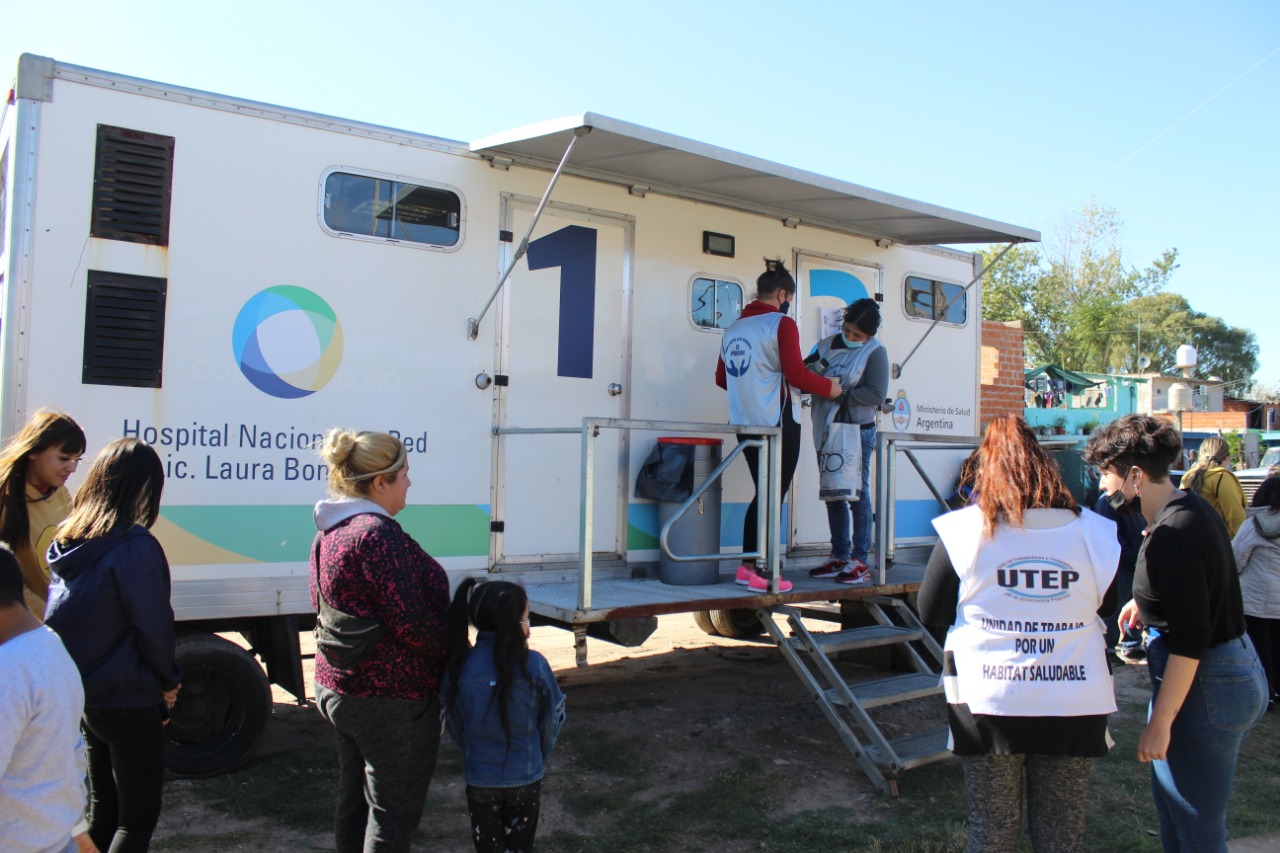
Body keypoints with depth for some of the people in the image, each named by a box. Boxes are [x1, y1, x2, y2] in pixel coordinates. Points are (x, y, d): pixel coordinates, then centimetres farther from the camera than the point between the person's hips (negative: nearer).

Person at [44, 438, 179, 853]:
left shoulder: (66, 541, 2)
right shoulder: (134, 546, -22)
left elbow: (60, 617, 9)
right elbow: (153, 625, -17)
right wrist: (168, 680, 0)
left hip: (83, 694, 8)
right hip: (129, 702, -8)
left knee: (102, 807, 22)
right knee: (138, 816, 5)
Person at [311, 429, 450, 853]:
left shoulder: (330, 532, 7)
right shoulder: (377, 535, -24)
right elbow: (411, 623, -26)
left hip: (338, 690, 10)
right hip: (392, 701, -10)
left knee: (354, 803, 21)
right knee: (394, 815, 4)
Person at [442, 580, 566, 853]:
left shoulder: (459, 665, -12)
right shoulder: (533, 665, -17)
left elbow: (453, 722, -1)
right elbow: (554, 718, -5)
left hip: (479, 779, 1)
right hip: (525, 779, -1)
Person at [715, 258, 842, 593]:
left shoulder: (734, 328, 12)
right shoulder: (782, 324, -8)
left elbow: (722, 378, 15)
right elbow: (795, 374, -15)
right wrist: (829, 387, 0)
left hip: (746, 423, 7)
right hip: (777, 422, -7)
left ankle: (747, 566, 20)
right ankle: (763, 574, 1)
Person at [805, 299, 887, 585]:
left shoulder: (875, 352, -5)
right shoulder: (828, 345, 11)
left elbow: (876, 394, -15)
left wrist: (839, 394, -19)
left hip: (857, 432, -6)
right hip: (828, 432, 6)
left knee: (858, 495, -4)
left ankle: (860, 562, 1)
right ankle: (839, 557, 19)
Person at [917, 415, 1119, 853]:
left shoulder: (964, 529, -10)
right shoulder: (1095, 532, -4)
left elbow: (931, 613, -2)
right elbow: (1104, 607, 11)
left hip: (990, 706, -1)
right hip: (1076, 707, 2)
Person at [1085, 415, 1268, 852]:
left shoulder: (1172, 535, -25)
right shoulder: (1190, 507, 5)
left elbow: (1188, 643, -25)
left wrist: (1159, 723, -20)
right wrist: (1148, 602, 19)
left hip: (1206, 685, -10)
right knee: (1170, 796, 23)